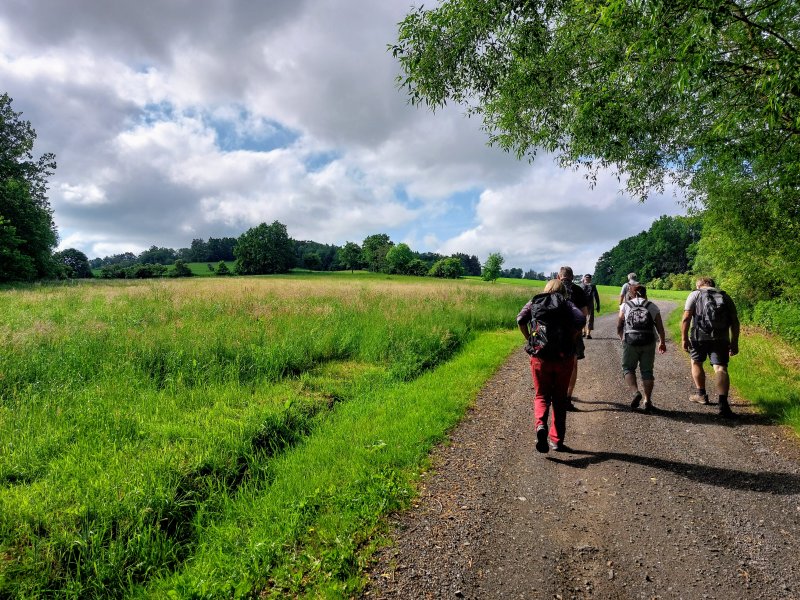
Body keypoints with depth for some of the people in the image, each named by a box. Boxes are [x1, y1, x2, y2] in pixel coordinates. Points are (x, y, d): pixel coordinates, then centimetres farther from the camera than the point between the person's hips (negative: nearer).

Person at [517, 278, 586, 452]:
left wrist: (529, 340, 4)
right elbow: (580, 319, -11)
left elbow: (520, 319, -6)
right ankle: (556, 440, 19)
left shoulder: (534, 302, 11)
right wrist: (572, 341, 0)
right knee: (559, 399, 14)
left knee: (541, 396, 12)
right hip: (563, 358, 0)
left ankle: (540, 424, -16)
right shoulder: (567, 304, 9)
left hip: (539, 356, 0)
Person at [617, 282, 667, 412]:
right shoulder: (652, 306, 8)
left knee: (628, 368, 9)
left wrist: (622, 338, 23)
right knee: (647, 371, 10)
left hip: (630, 341, -2)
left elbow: (619, 327, 5)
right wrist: (662, 342, 22)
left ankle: (635, 392, -13)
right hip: (648, 342, 2)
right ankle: (648, 400, 10)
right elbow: (660, 327, 8)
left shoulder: (625, 305, 5)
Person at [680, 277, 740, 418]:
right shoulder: (726, 297, 17)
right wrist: (734, 343, 14)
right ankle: (723, 404, -15)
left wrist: (684, 338, -2)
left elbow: (686, 319, -5)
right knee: (720, 368, -2)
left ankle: (701, 394, 29)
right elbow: (735, 322, 11)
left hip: (699, 336, -2)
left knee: (696, 362, 20)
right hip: (721, 338, 2)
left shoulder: (695, 294, 7)